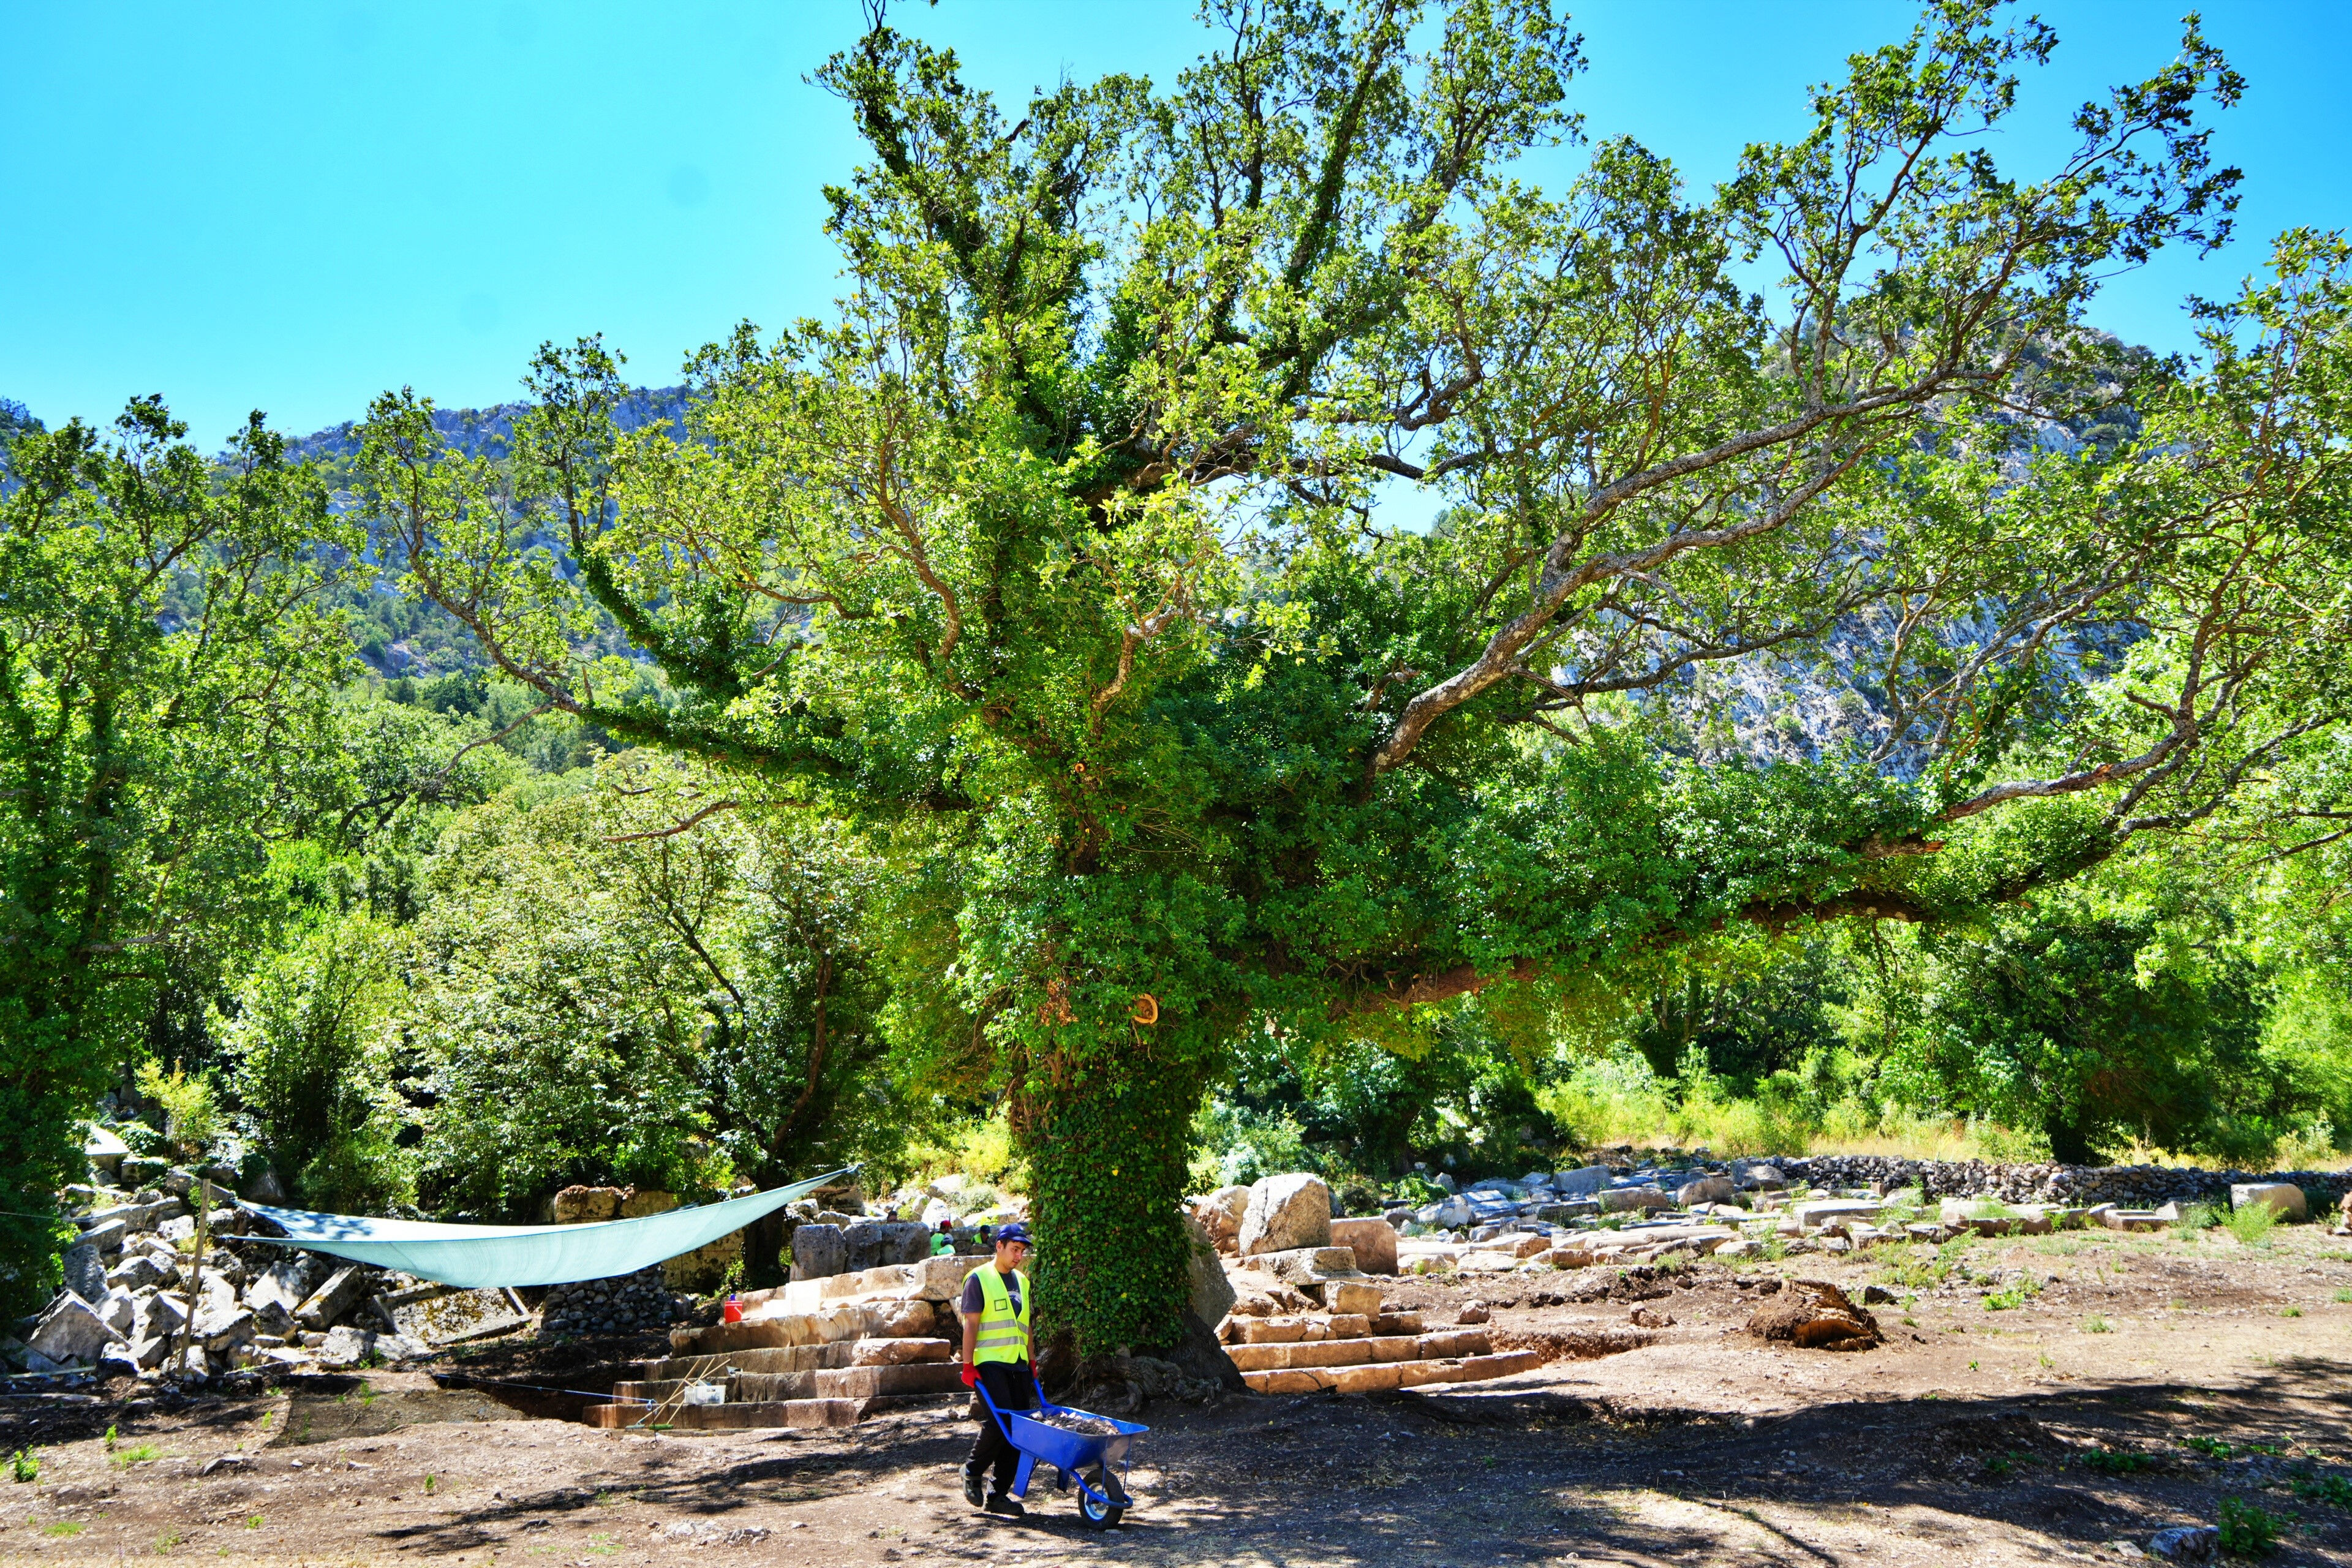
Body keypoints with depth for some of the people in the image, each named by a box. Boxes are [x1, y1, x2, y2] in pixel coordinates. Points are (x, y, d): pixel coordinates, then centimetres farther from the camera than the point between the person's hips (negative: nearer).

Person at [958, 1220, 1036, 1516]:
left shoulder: (1021, 1281, 17)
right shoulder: (979, 1279, -3)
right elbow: (971, 1325, -7)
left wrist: (1032, 1360, 18)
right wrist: (968, 1365, -12)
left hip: (1018, 1365, 7)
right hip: (990, 1363, -7)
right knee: (997, 1422, -17)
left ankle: (999, 1494, 8)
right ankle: (972, 1472, 7)